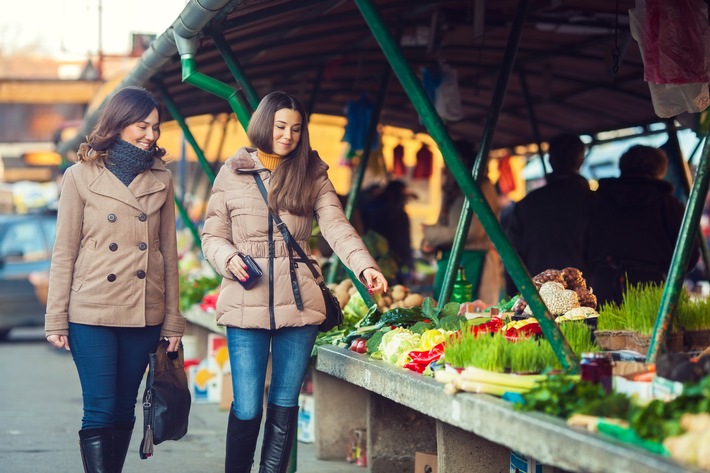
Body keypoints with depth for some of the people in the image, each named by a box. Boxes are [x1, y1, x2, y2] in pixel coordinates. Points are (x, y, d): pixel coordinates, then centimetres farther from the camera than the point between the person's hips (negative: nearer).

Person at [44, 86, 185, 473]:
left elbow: (168, 253, 11)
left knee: (123, 411, 9)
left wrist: (172, 321, 8)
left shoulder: (160, 180, 8)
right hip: (92, 311, -3)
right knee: (100, 410, -6)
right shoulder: (81, 176, 0)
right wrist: (57, 320, -4)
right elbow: (64, 253, 0)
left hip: (143, 313, 3)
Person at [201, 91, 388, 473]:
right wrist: (229, 259, -13)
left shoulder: (312, 175, 8)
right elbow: (212, 236, 9)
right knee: (247, 409, -3)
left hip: (299, 302, 1)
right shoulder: (232, 173, 6)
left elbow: (336, 227, -6)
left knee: (285, 406, 6)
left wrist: (364, 266, -23)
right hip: (246, 304, -1)